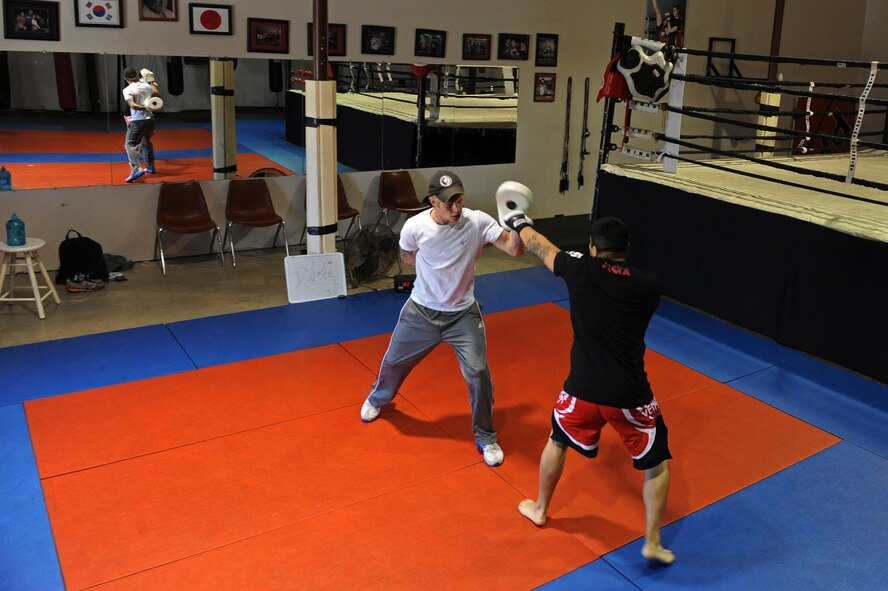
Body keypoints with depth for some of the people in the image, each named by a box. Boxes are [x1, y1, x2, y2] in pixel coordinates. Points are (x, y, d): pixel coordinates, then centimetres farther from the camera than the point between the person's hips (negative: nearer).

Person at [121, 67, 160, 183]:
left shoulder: (127, 90, -9)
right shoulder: (146, 86, 6)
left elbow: (132, 105, -22)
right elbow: (158, 95, 22)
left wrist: (145, 107, -20)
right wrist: (152, 82, 30)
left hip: (137, 121, -6)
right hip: (150, 119, 6)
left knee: (130, 145, -7)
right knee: (146, 143, 25)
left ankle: (136, 170, -25)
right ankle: (150, 167, 35)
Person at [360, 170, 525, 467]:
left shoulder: (478, 222, -20)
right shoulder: (414, 226, -18)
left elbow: (515, 250, -28)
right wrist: (433, 270, -3)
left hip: (463, 314, -1)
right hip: (421, 310, 1)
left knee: (478, 373, -9)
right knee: (394, 361, 18)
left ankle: (486, 437, 15)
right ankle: (379, 398, 54)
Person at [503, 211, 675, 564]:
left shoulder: (581, 271, -6)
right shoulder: (649, 284, -6)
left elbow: (541, 247, 11)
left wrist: (519, 223, 31)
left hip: (583, 389, 1)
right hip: (629, 396, -1)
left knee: (558, 441, 29)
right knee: (656, 462, 21)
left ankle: (539, 509, 46)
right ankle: (652, 543, 22)